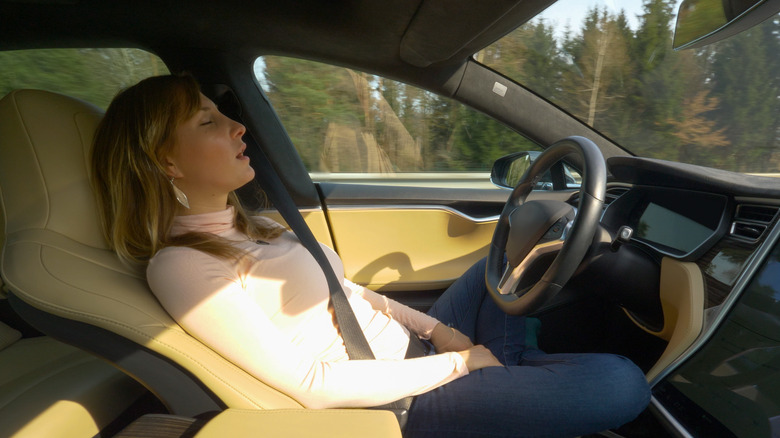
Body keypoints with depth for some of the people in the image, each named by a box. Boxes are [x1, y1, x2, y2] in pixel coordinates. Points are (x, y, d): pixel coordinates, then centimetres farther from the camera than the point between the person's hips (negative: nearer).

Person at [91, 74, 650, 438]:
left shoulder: (249, 226, 8)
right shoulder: (180, 265, -17)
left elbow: (351, 293, 10)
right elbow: (310, 384, -21)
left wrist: (436, 329, -1)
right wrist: (457, 363, -16)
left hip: (409, 350, 8)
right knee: (621, 382, -13)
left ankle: (516, 368, 17)